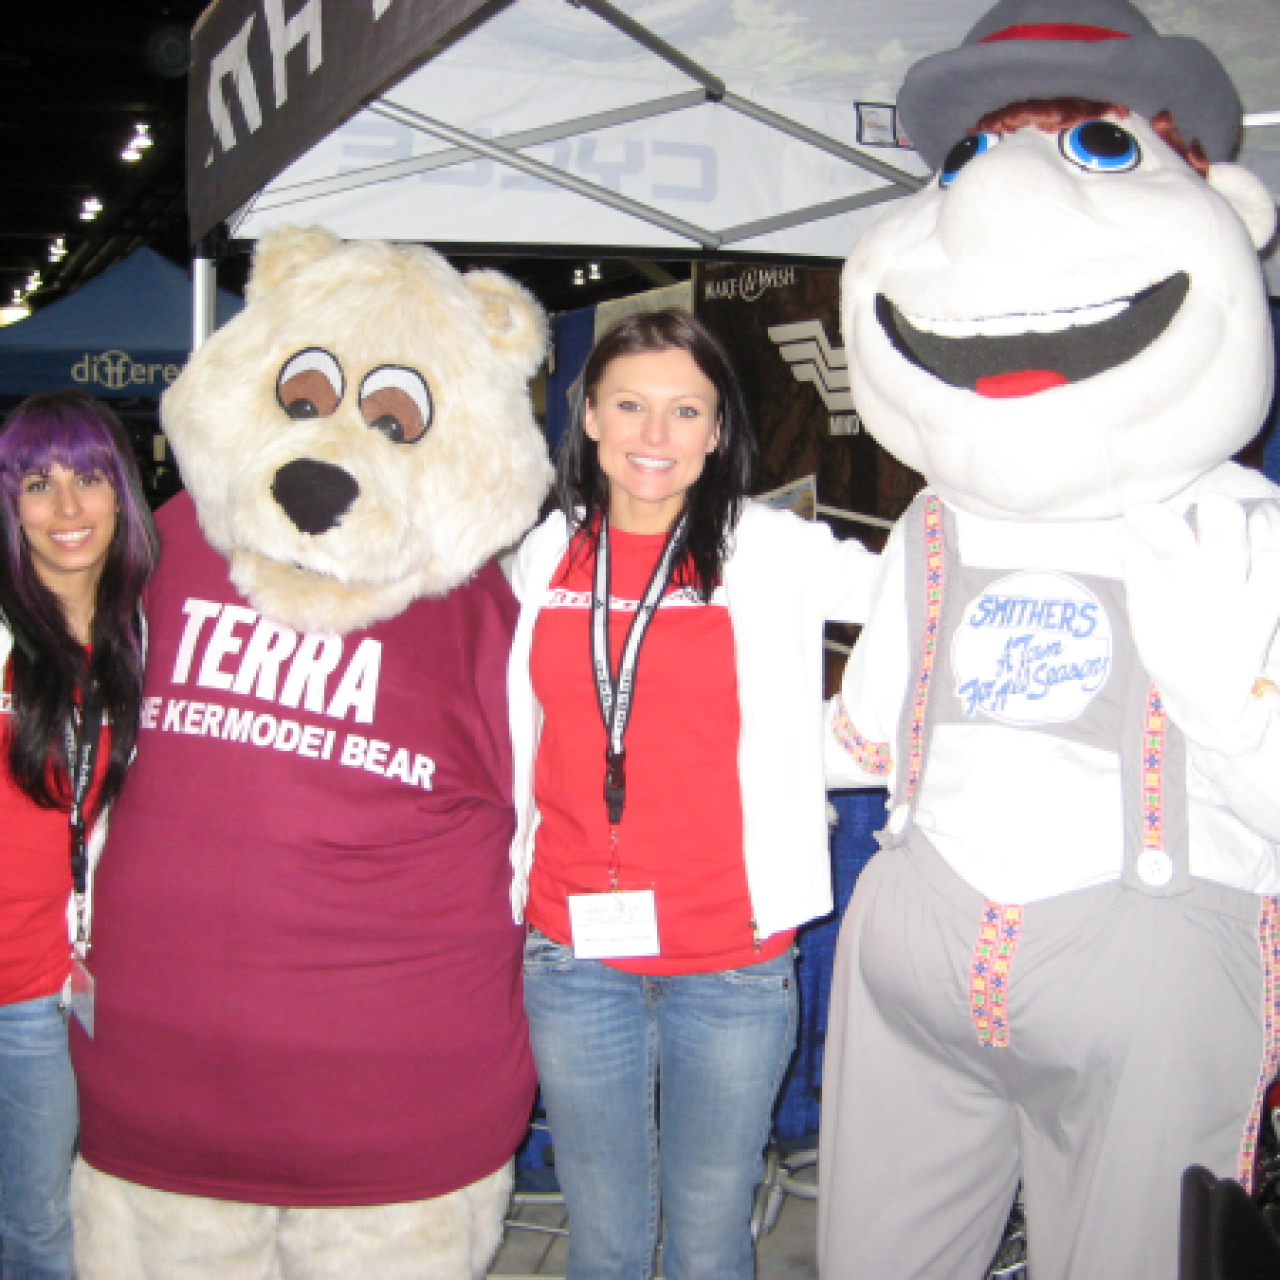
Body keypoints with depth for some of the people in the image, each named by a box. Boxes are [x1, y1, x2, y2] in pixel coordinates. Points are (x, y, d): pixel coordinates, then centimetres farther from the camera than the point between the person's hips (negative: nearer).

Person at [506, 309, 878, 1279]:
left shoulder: (770, 552, -2)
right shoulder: (545, 557, 6)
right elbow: (515, 743, 14)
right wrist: (506, 895, 14)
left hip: (732, 957, -2)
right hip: (575, 955, 2)